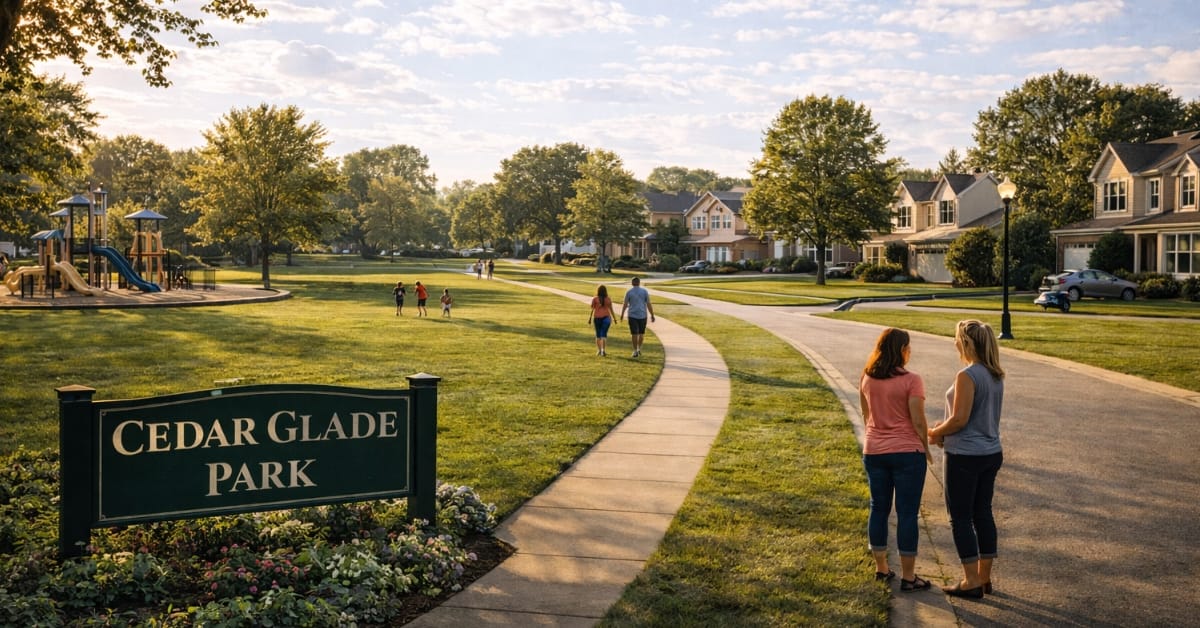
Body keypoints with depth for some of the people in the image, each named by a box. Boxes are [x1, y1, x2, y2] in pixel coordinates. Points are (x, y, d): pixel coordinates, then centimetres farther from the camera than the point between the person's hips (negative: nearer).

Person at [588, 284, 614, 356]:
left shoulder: (595, 299, -3)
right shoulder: (608, 299, 1)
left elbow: (592, 309, -4)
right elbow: (611, 309, 4)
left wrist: (590, 318, 3)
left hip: (597, 318, 0)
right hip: (606, 317, 0)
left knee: (598, 334, 11)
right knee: (604, 334, -3)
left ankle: (599, 350, 13)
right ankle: (603, 350, -16)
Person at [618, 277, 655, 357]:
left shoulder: (629, 292, -2)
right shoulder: (644, 291, -1)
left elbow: (625, 304, 1)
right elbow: (649, 304, -3)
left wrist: (622, 314, 14)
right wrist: (652, 315, 4)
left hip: (632, 315, -1)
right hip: (642, 315, 1)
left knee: (634, 334, 2)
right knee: (641, 333, 17)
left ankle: (635, 351, 2)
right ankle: (639, 348, 15)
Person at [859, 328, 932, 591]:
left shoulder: (866, 379, 3)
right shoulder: (911, 381, -14)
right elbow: (918, 421, -13)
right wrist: (926, 449, 1)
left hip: (873, 451, 5)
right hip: (907, 452, -5)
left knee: (879, 508, 14)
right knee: (907, 513, 2)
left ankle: (881, 567, 24)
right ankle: (908, 576, 8)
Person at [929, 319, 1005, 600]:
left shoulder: (967, 376, -20)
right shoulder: (996, 376, 8)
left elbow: (959, 419, -21)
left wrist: (936, 433, -4)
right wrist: (947, 427, 12)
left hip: (965, 456, -8)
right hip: (991, 453, 8)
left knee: (961, 517, 2)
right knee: (983, 513, 15)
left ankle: (971, 582, 7)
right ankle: (984, 577, 23)